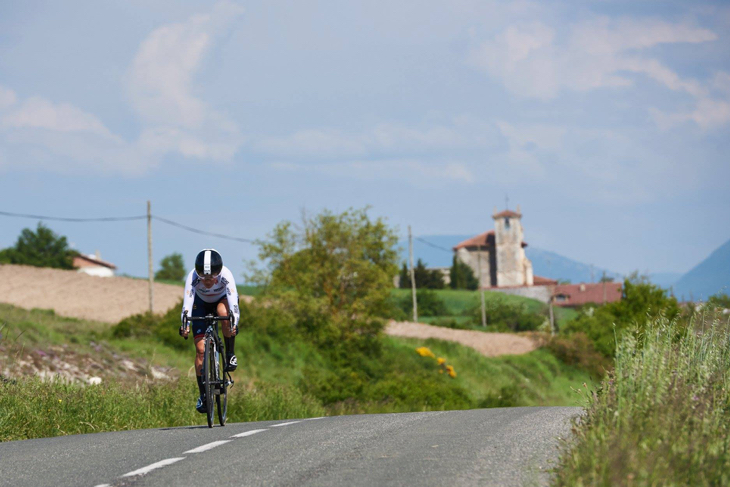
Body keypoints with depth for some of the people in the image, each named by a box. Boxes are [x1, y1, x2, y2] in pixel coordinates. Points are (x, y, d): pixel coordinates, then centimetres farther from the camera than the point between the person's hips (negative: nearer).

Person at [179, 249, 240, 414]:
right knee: (200, 349, -12)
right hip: (201, 304, 1)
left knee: (224, 313, -39)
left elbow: (233, 301, -44)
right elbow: (187, 302, -42)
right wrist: (184, 324, -58)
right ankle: (203, 395, -4)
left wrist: (234, 324, -59)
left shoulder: (225, 275, -35)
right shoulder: (193, 277, -34)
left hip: (222, 300, -1)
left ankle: (230, 354, -17)